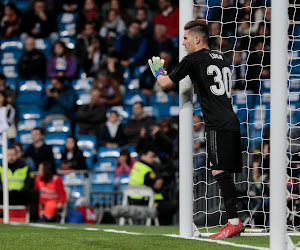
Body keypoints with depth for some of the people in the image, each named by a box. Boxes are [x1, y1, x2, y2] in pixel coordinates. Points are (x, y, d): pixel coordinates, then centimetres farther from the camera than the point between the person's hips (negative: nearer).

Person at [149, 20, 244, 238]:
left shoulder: (194, 59, -1)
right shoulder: (222, 59, 20)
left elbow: (166, 83, 8)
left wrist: (158, 72, 29)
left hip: (218, 124, -8)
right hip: (232, 121, 8)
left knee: (220, 171, -14)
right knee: (226, 175, 8)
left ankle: (234, 222, -22)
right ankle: (235, 222, 6)